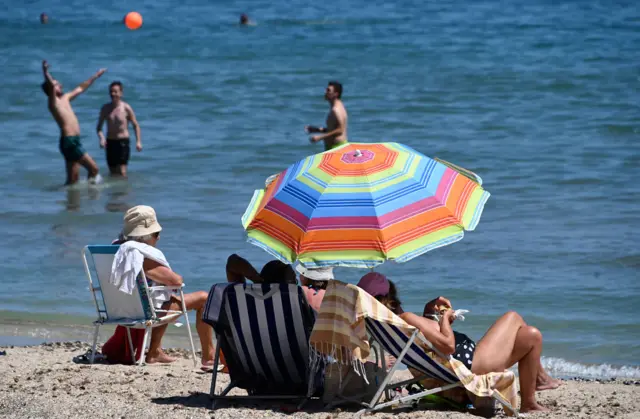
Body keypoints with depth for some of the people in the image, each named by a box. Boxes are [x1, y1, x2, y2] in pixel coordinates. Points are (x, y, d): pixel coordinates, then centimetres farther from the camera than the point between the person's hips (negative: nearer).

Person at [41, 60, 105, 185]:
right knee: (93, 169, -7)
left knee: (73, 178, 8)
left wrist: (96, 76, 35)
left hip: (74, 141, 9)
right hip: (69, 142, -9)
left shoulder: (65, 98, 18)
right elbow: (51, 86, -27)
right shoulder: (53, 102, -7)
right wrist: (46, 72, -40)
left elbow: (81, 88, 30)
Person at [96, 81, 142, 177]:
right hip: (110, 142, 4)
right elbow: (99, 127, 8)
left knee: (122, 172, -14)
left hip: (123, 141, -4)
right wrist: (101, 138, -12)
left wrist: (138, 141, -9)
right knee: (113, 173, 7)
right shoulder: (105, 108, 4)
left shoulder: (126, 108, -5)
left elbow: (136, 125, 1)